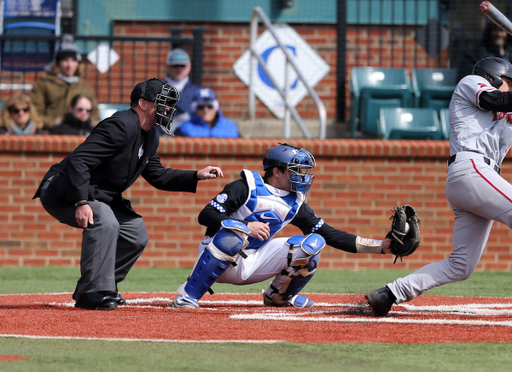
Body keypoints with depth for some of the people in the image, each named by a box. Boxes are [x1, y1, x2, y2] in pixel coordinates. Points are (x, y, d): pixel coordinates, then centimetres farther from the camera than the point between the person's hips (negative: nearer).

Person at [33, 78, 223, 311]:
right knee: (105, 222, -34)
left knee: (137, 234, 12)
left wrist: (196, 176, 8)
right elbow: (78, 161, -31)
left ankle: (95, 289, 17)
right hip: (63, 193, -11)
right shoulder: (121, 126, -23)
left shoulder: (150, 137, 9)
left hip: (98, 196, 11)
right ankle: (94, 294, -30)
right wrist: (81, 202, -38)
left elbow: (157, 176, 19)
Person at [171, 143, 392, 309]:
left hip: (252, 264, 6)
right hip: (217, 260, -6)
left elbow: (331, 235, 5)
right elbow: (206, 216, -19)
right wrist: (246, 226, -30)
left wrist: (381, 246, -2)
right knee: (233, 234, -40)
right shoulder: (246, 188, -12)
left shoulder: (295, 204, 5)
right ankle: (188, 295, -28)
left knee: (312, 244, -8)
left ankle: (278, 296, 13)